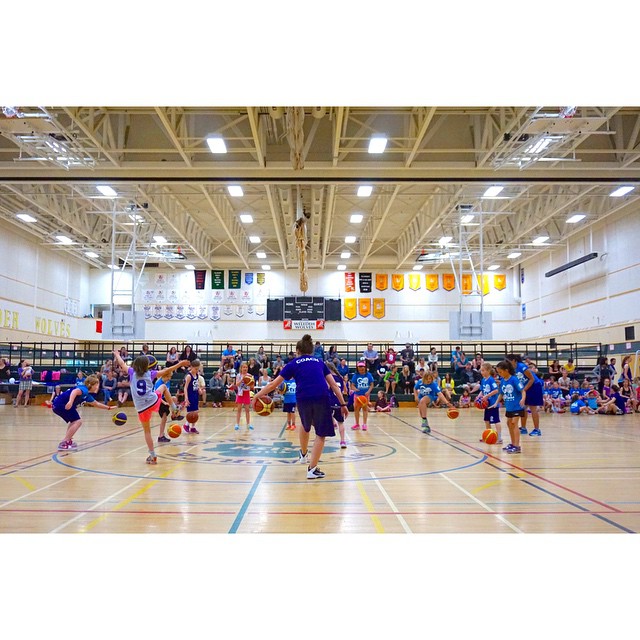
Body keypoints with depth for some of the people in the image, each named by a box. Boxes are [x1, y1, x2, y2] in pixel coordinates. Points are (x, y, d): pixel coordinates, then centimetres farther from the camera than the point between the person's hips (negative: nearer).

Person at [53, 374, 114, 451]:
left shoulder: (87, 395, 19)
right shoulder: (84, 389, -10)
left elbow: (96, 404, 35)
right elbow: (75, 391, -33)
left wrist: (108, 408, 42)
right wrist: (70, 402, -49)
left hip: (58, 405, 11)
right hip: (61, 404, -11)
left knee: (74, 421, 27)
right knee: (78, 421, -10)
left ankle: (68, 440, 35)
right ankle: (64, 444, -10)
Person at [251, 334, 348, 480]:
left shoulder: (293, 364, 16)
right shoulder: (319, 362, 22)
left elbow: (274, 384, 14)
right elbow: (334, 384, 13)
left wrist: (257, 395, 23)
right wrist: (343, 404, 14)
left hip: (303, 398, 0)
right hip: (321, 398, 0)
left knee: (305, 426, 31)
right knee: (321, 434, 11)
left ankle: (304, 454, 47)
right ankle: (312, 469, 8)